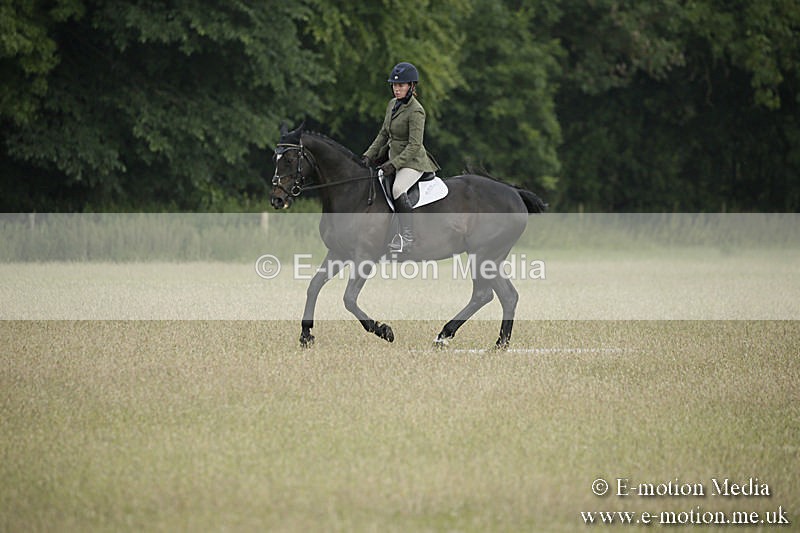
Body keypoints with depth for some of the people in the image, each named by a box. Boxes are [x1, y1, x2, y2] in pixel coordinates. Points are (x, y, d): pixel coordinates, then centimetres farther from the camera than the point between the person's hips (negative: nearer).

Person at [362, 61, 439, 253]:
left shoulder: (416, 111, -18)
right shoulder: (393, 104, 7)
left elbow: (414, 146, -22)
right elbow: (383, 134, 16)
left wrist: (393, 164, -27)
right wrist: (368, 156, 6)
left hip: (413, 161, -10)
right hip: (393, 156, 10)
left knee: (398, 189, -35)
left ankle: (407, 235, -30)